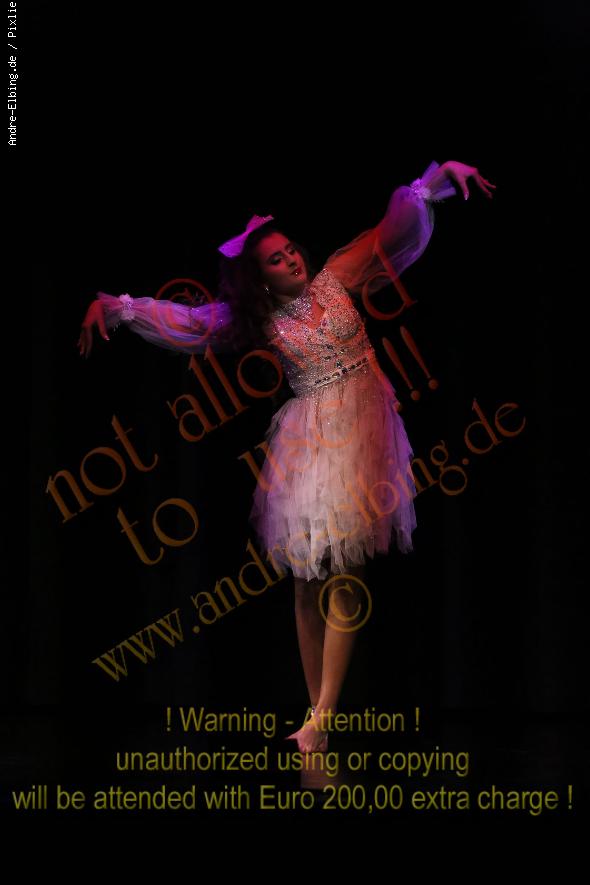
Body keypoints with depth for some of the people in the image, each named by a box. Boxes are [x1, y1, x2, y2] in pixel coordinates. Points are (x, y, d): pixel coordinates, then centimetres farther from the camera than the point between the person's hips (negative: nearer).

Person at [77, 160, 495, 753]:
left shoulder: (336, 278, 4)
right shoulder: (255, 317, 6)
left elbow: (395, 230, 2)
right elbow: (181, 319, 4)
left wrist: (438, 176, -9)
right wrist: (113, 307, -5)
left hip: (362, 434, -1)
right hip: (307, 440, 2)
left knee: (342, 577, -8)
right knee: (308, 580, 1)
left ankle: (320, 718, -10)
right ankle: (317, 712, 9)